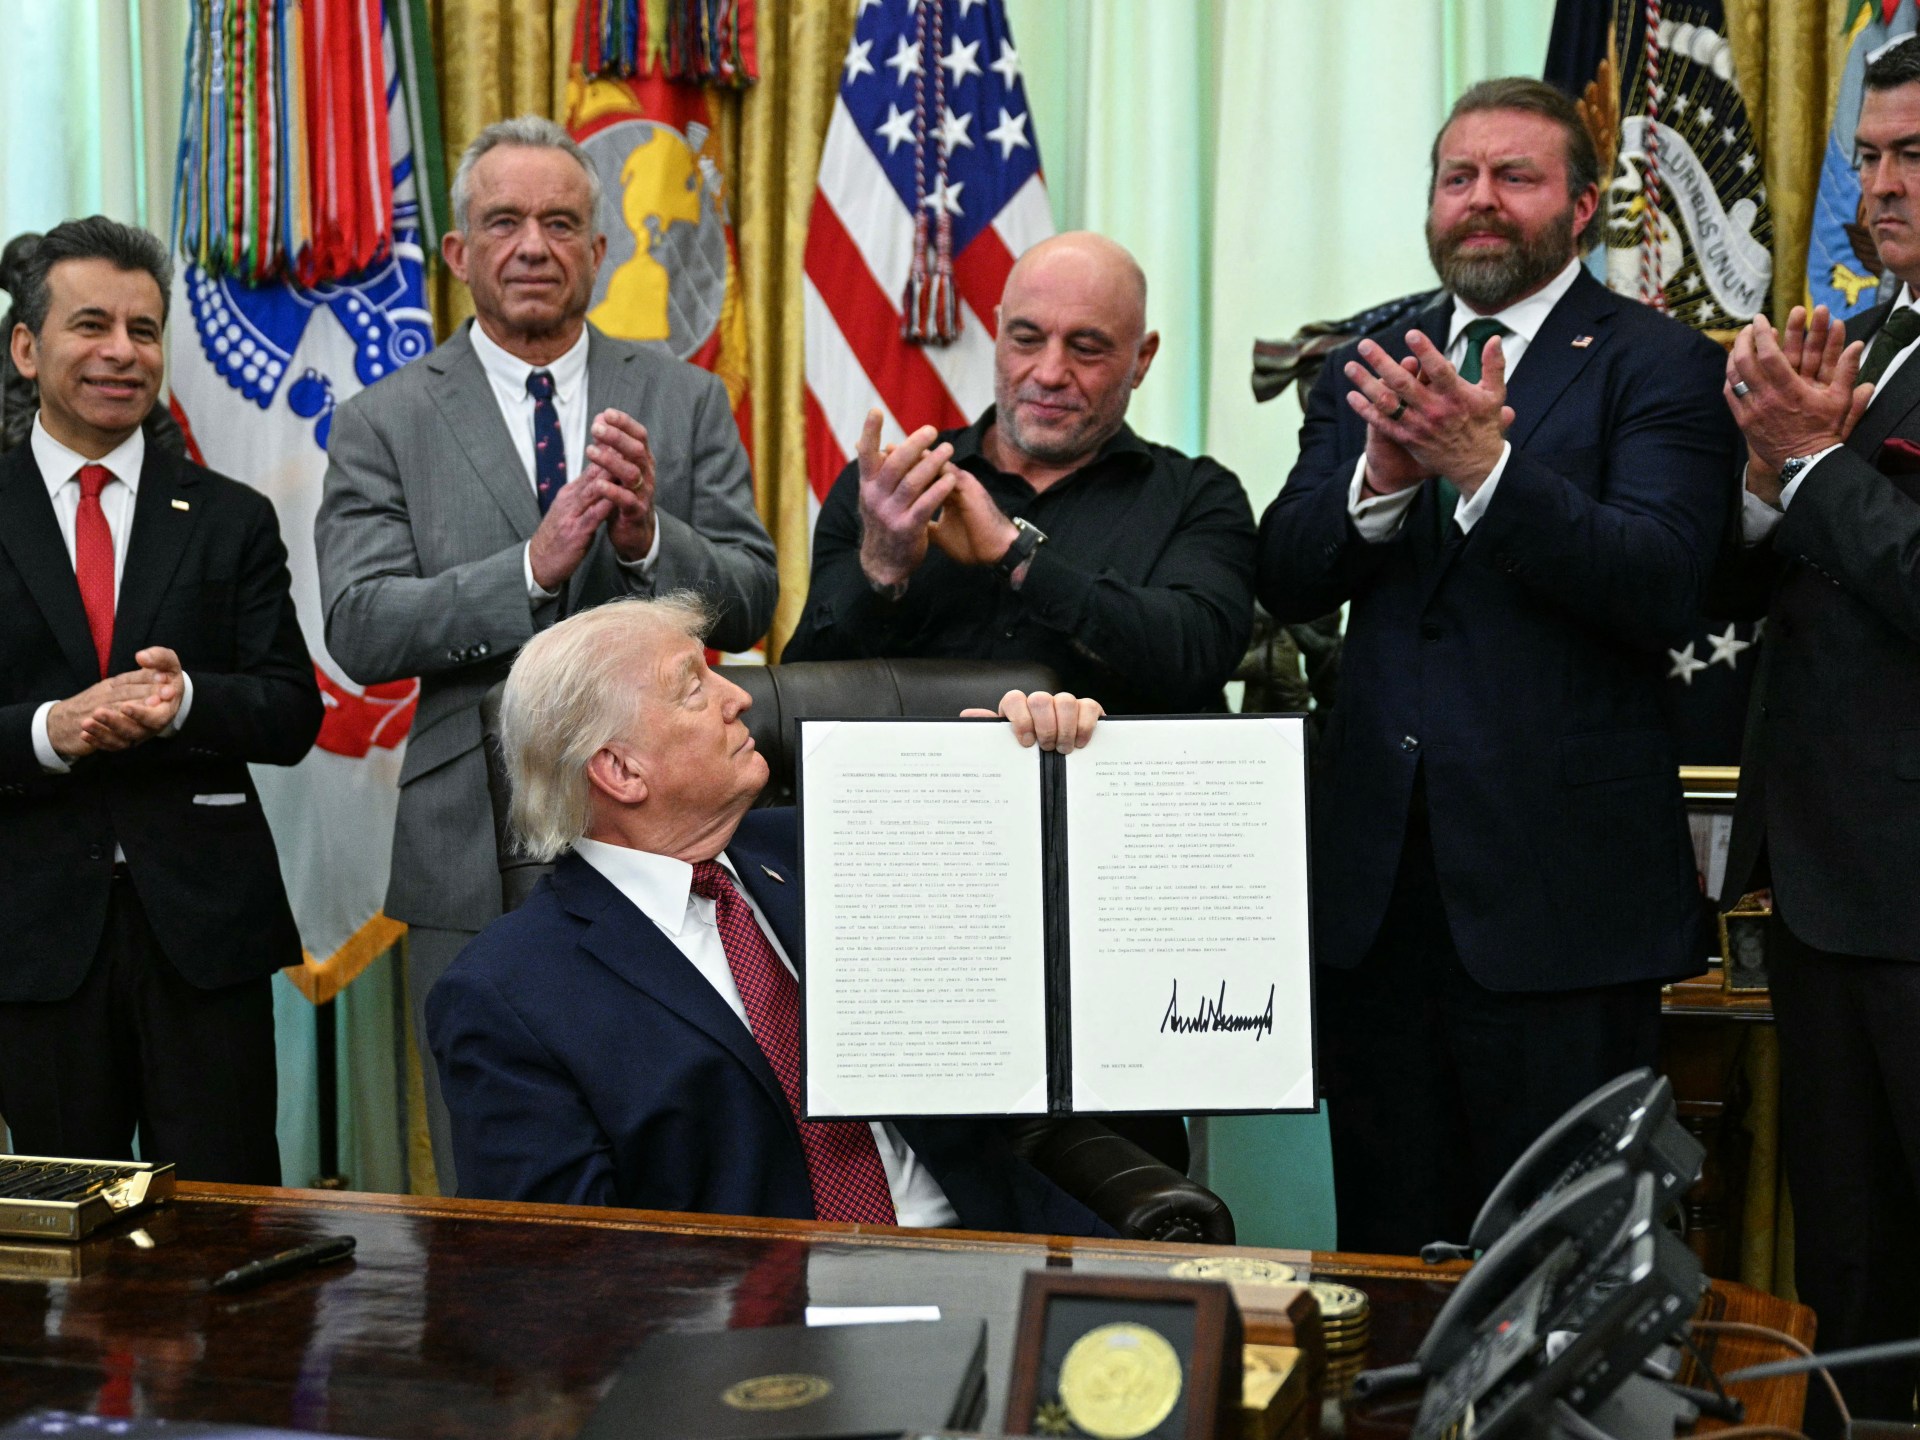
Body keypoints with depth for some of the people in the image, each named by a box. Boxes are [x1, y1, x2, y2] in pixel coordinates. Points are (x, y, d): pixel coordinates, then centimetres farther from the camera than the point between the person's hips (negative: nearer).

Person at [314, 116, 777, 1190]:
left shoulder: (688, 404, 7)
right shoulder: (386, 424, 2)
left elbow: (749, 604, 0)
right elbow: (360, 629, -9)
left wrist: (650, 538, -20)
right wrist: (533, 568, -22)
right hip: (476, 854, -1)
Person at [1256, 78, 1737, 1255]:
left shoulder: (1658, 366, -2)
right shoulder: (1368, 368, 14)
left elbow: (1660, 588, -15)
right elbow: (1287, 581, 4)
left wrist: (1486, 465, -26)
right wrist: (1382, 475, -16)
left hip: (1559, 889, -4)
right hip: (1379, 881, 5)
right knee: (1386, 1248, 13)